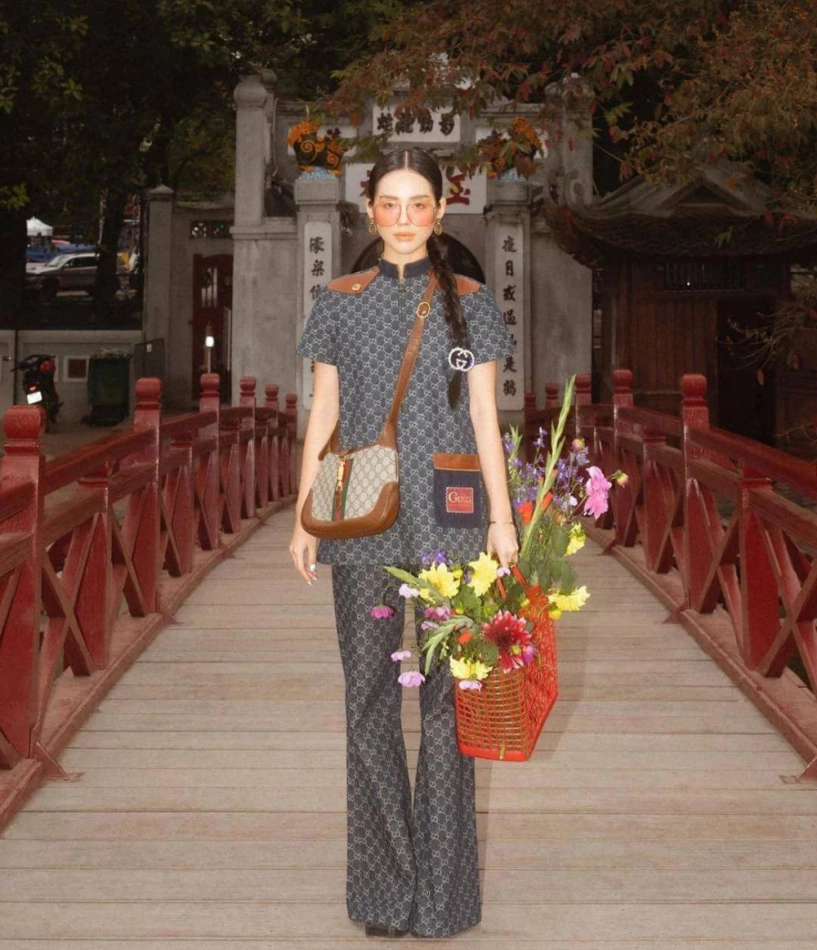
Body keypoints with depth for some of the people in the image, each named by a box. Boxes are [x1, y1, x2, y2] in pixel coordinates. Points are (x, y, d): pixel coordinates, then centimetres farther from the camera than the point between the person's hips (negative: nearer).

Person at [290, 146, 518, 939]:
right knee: (369, 696, 3)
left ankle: (442, 888, 11)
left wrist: (501, 518, 0)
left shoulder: (469, 303, 7)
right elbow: (322, 415, 9)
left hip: (448, 519, -1)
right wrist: (304, 516, 5)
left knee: (446, 696, 0)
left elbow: (484, 416, 6)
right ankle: (384, 886, 15)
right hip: (363, 521, 1)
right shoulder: (342, 303, 9)